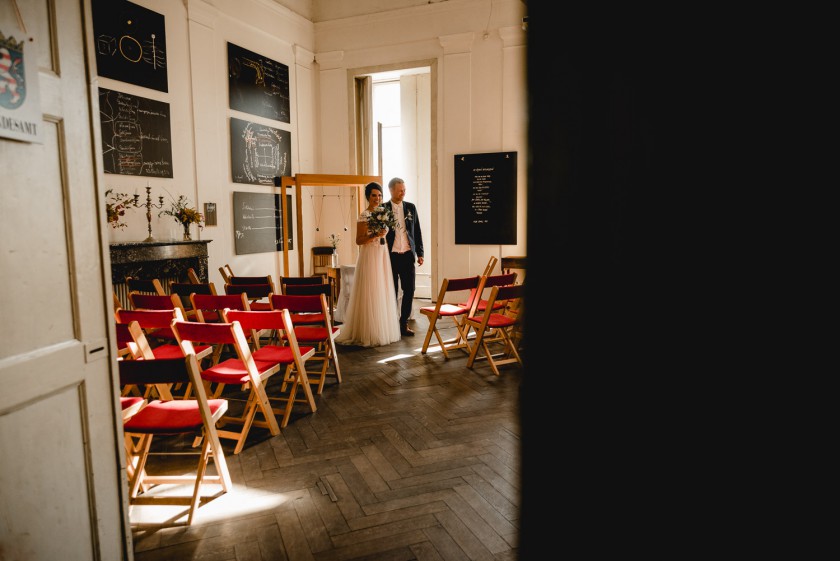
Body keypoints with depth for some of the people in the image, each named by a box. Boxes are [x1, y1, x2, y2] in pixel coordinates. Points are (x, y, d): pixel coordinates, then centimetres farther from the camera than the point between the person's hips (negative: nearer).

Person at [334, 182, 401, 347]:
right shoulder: (364, 215, -9)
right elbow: (359, 240, -12)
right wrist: (374, 235, -24)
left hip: (383, 256, 8)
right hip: (370, 256, -8)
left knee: (382, 293, 10)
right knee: (370, 294, -5)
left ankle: (382, 330, 19)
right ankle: (368, 333, 4)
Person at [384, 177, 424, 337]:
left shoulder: (411, 207, 8)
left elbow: (417, 231, 11)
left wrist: (420, 253, 6)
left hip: (407, 255, 3)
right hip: (390, 256, -3)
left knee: (409, 290, 2)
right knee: (392, 292, 5)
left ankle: (404, 323, 14)